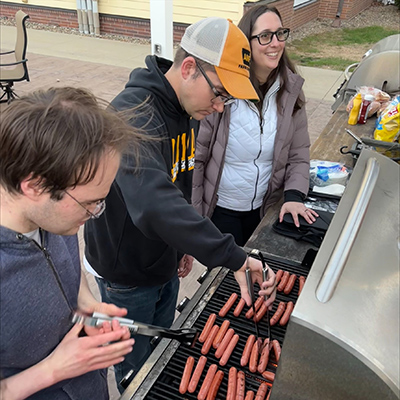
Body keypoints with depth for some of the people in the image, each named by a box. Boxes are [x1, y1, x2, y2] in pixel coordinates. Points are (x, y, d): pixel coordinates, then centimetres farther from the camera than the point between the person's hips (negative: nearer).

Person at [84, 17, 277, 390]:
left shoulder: (186, 106, -3)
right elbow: (153, 204, -47)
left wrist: (183, 243, 13)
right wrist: (233, 257, -46)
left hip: (165, 264, 7)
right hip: (126, 274, -7)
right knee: (136, 365, 18)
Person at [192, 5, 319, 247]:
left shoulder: (291, 90, -5)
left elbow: (299, 152, 2)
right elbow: (196, 152, -12)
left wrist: (294, 196, -13)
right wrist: (191, 213, -11)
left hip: (264, 207, 4)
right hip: (219, 207, -4)